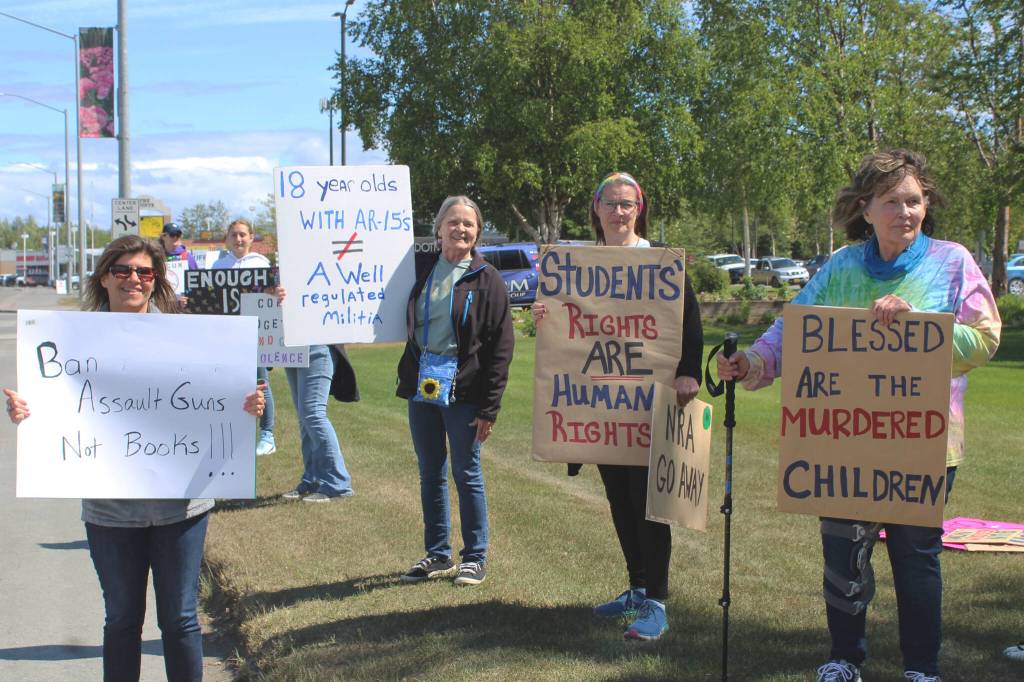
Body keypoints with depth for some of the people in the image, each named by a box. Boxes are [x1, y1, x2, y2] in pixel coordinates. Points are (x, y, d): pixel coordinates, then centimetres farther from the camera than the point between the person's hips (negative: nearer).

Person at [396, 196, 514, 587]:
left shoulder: (486, 280, -5)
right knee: (430, 476, 12)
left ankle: (475, 558, 15)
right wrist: (408, 377, 2)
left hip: (462, 392, -5)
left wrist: (489, 408, -12)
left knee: (467, 476, 3)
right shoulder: (422, 272, 7)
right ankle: (437, 555, 23)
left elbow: (501, 348, -8)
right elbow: (409, 326, 18)